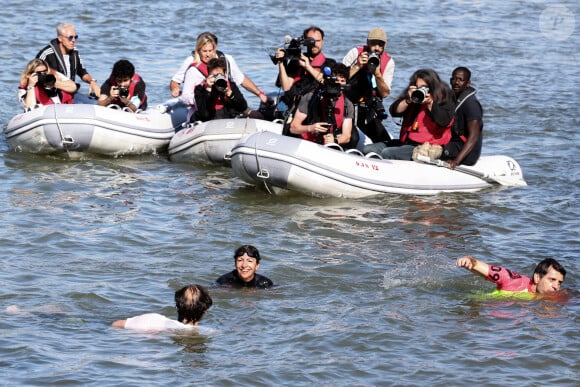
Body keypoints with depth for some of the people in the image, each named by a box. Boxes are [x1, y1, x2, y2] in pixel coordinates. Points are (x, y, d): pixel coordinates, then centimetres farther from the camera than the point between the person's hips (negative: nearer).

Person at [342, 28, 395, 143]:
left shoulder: (388, 62, -1)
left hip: (368, 110, 4)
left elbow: (385, 94, -5)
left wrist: (378, 74, -20)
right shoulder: (355, 53, -8)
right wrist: (357, 66, -23)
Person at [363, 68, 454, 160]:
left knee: (387, 153, -26)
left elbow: (444, 122, -16)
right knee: (368, 149, -5)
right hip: (406, 141, 7)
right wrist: (408, 100, -12)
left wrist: (430, 103, -20)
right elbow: (394, 112, 3)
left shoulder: (444, 99, -1)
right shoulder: (412, 96, 13)